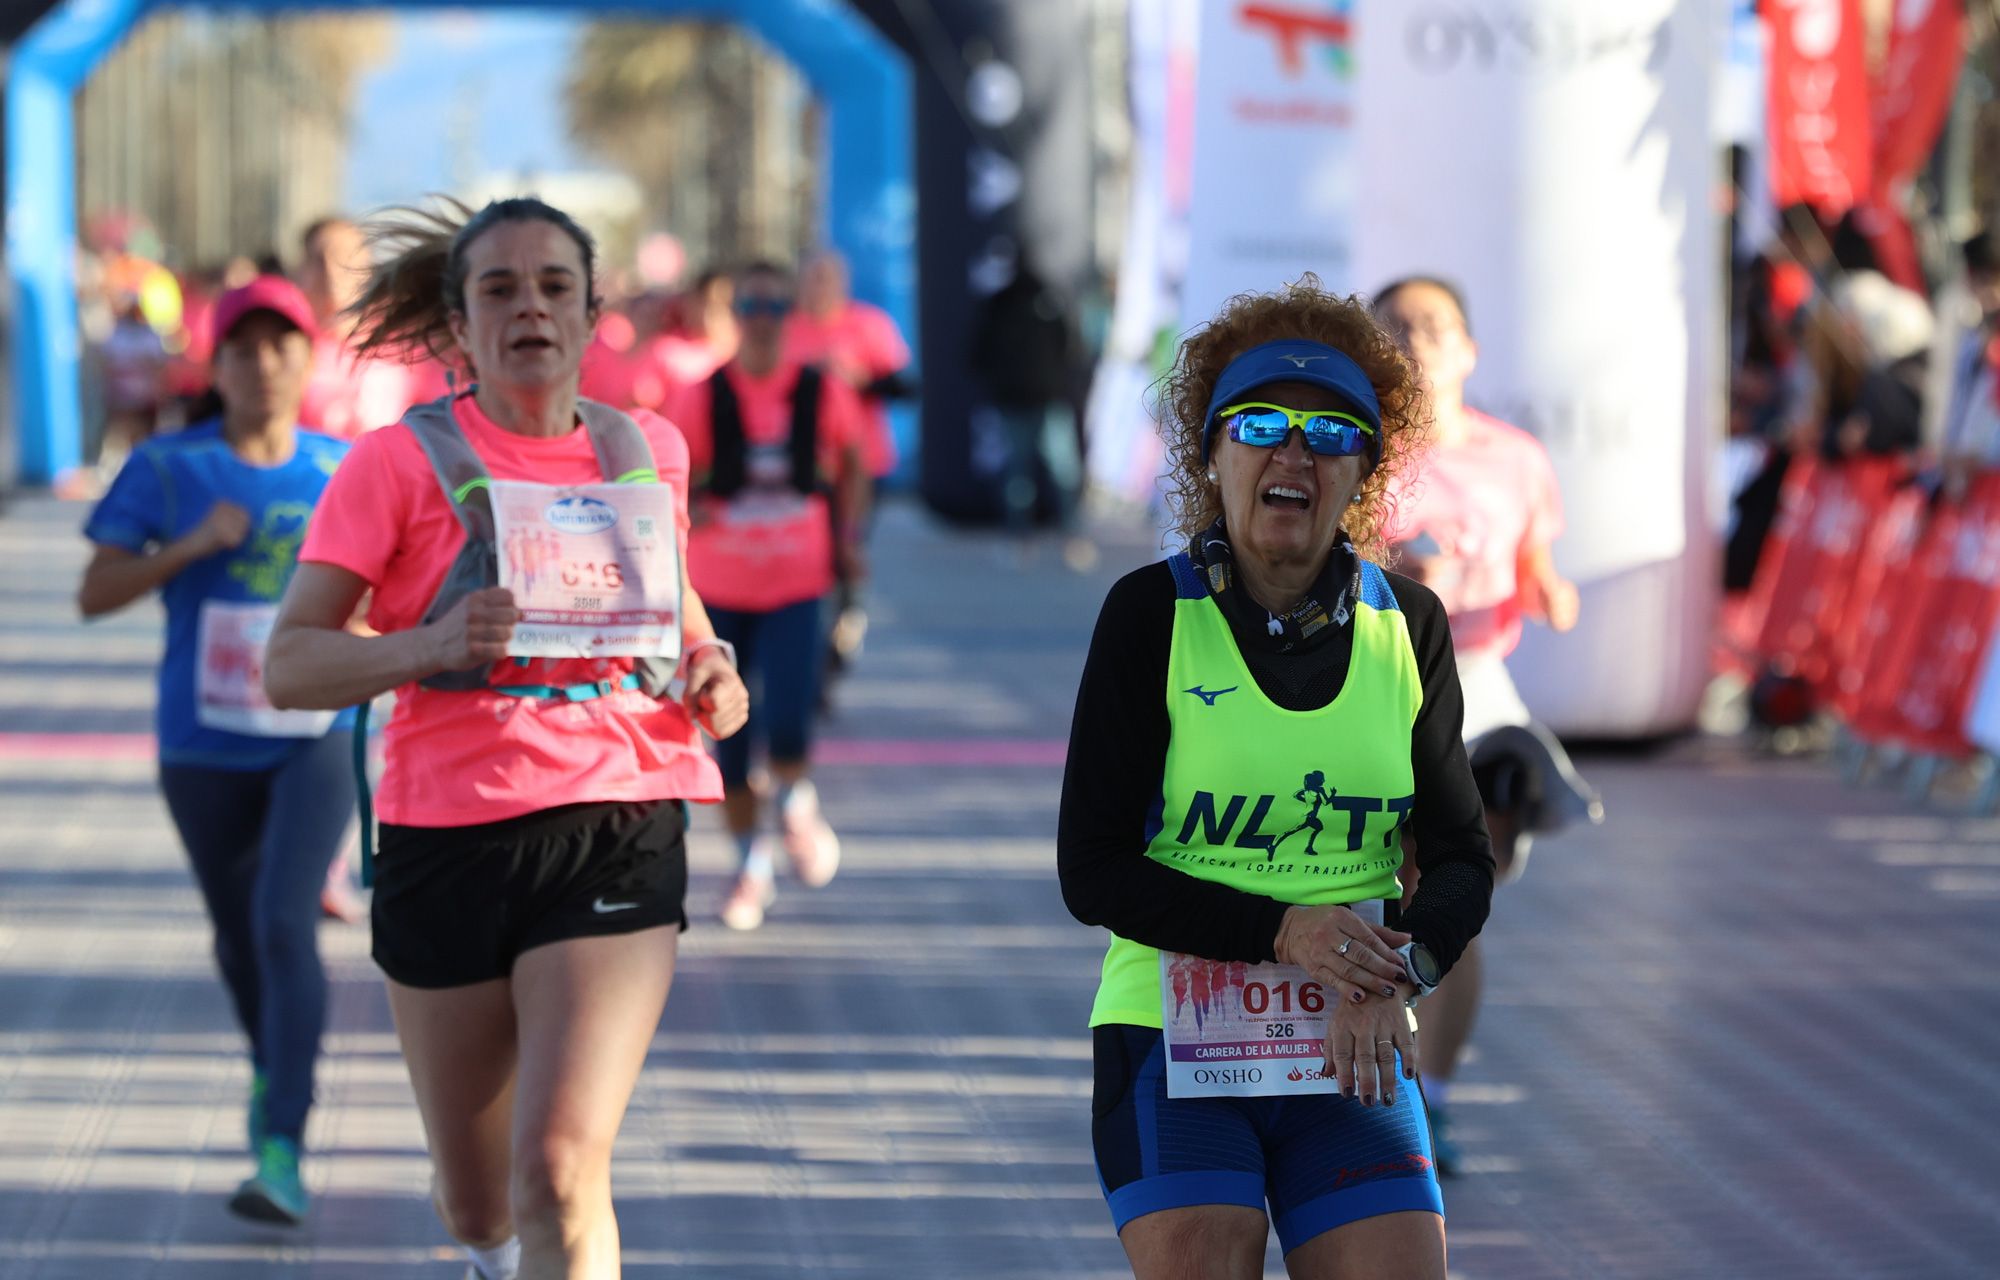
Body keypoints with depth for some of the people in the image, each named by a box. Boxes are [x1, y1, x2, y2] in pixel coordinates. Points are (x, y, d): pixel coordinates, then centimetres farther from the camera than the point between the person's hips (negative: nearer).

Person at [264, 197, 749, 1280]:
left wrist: (710, 671, 6)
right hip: (448, 839, 0)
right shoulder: (400, 462, -2)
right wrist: (432, 644, -26)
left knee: (558, 1171, -18)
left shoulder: (649, 452, 9)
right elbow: (288, 665, -8)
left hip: (618, 831, 0)